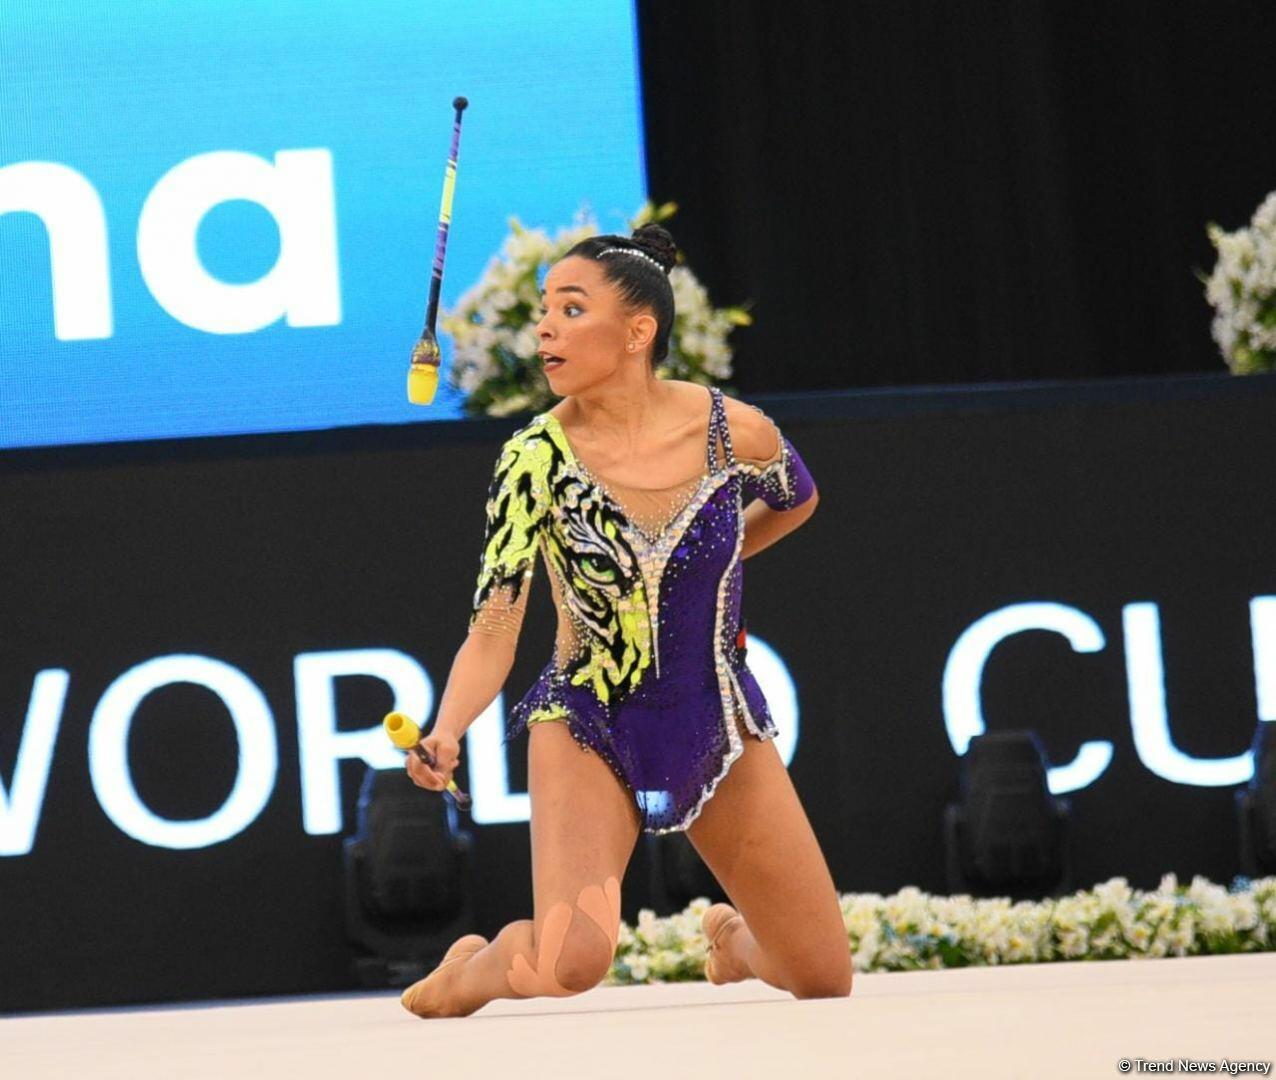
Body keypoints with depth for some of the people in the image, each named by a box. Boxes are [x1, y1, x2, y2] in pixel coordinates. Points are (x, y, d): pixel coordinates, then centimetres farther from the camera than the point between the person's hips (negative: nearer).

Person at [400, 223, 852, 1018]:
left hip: (721, 727, 3)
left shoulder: (737, 433, -14)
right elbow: (493, 631, -22)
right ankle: (470, 973, 8)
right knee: (571, 963, -27)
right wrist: (445, 733, -39)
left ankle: (735, 938, 41)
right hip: (589, 728, -2)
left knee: (826, 982, 6)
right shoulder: (536, 461, -19)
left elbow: (797, 501, 11)